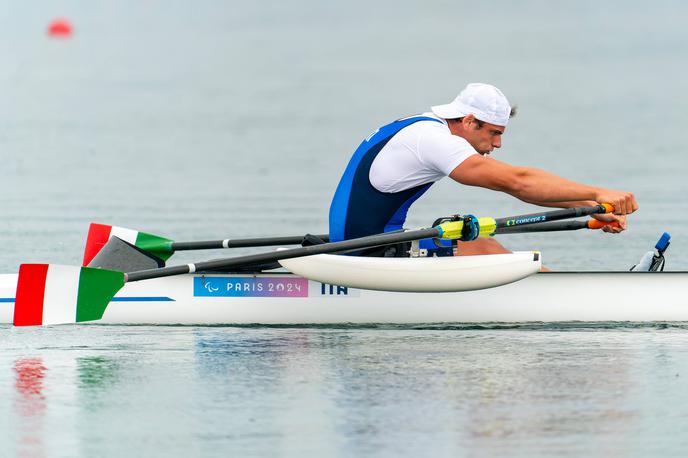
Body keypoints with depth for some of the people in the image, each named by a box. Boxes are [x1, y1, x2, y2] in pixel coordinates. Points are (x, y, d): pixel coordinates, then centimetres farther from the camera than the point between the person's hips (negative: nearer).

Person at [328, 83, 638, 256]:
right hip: (370, 258, -10)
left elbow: (516, 185, 13)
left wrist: (589, 206, 7)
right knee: (482, 250, -11)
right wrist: (598, 194, -23)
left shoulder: (424, 130, 13)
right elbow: (517, 182, -25)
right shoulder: (432, 138, -18)